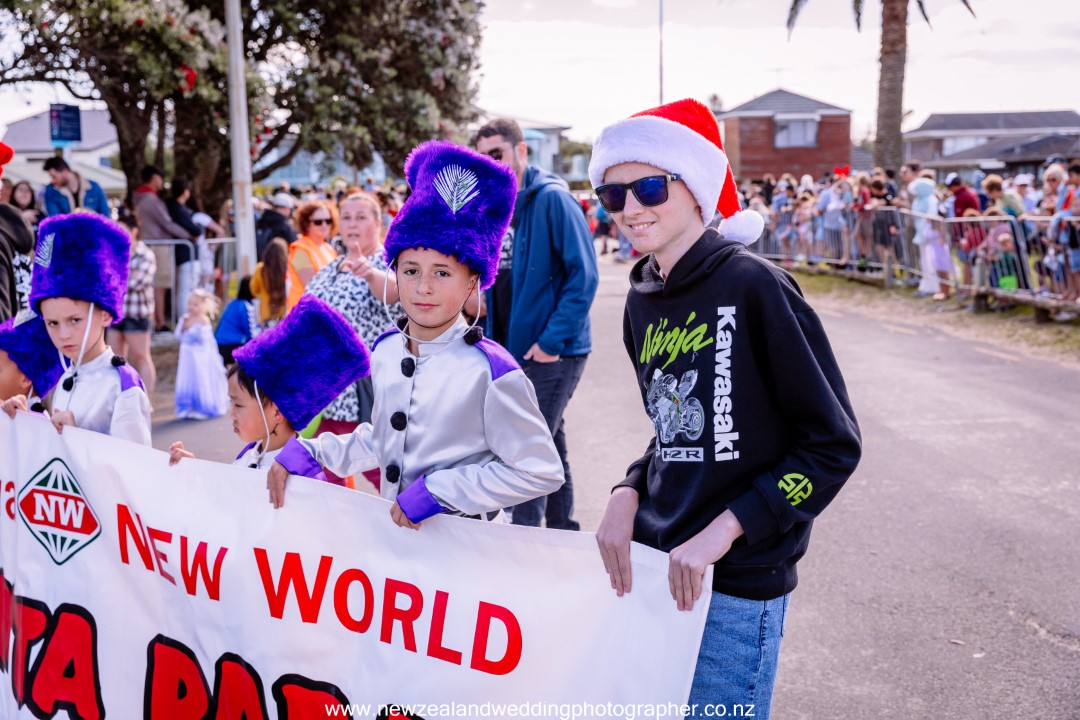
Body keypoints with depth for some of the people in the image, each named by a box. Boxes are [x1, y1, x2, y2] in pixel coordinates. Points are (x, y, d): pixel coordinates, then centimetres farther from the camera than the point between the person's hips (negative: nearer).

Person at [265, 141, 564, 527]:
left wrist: (437, 490, -18)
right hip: (391, 531, 6)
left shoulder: (490, 371, -20)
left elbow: (540, 471, -19)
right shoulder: (384, 351, 1)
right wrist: (306, 451, 9)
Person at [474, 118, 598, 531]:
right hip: (511, 349, 8)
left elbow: (583, 275, -18)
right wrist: (491, 337, 10)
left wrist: (553, 341, -21)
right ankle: (563, 533, 30)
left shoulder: (552, 200, -13)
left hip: (553, 354, -8)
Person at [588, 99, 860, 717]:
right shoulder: (644, 304, 6)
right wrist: (629, 494, -1)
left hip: (737, 585, -7)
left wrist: (723, 531, -19)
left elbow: (834, 444, -13)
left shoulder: (755, 288, -14)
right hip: (652, 568, 7)